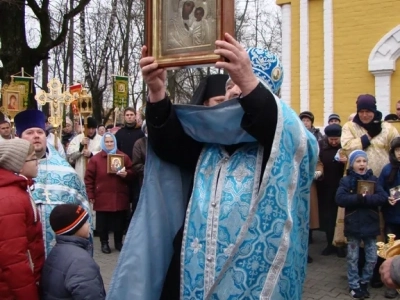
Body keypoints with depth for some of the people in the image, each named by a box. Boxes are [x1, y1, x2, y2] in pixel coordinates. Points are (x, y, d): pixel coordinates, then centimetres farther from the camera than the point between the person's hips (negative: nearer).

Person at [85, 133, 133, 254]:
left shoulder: (124, 157, 6)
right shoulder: (96, 159, 0)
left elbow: (132, 172, 9)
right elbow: (89, 178, 0)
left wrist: (126, 174, -14)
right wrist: (91, 195, -3)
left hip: (120, 197, 2)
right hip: (102, 197, -1)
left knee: (120, 222, 9)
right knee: (103, 222, 5)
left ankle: (119, 242, 25)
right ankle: (104, 243, 21)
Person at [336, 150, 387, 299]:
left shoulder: (373, 179, 3)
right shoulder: (346, 180, -4)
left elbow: (383, 197, -10)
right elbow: (340, 199, -18)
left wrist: (365, 198, -23)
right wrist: (358, 198, -27)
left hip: (370, 224, 2)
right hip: (353, 225, -2)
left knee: (372, 258, 8)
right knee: (353, 258, 8)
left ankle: (364, 282, 27)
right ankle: (354, 285, 22)